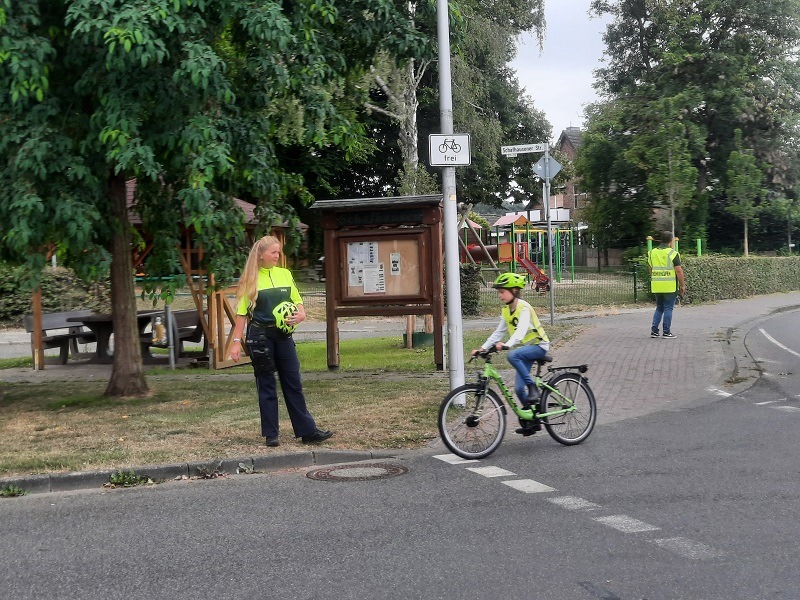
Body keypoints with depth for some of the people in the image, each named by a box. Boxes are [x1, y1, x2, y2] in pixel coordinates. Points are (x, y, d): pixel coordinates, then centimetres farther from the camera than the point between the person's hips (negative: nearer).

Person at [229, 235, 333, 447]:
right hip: (260, 336, -4)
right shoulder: (251, 278, -3)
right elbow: (242, 312, -3)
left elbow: (297, 301, 16)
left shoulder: (285, 274, 9)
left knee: (294, 383, 6)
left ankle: (308, 431, 10)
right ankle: (271, 435, 12)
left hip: (283, 335, 4)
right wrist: (237, 342, -7)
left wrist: (301, 315, -7)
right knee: (266, 386, 4)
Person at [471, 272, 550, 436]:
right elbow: (498, 333, 6)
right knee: (518, 388, -1)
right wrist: (483, 348, -6)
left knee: (512, 355, -36)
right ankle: (532, 422, 12)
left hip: (538, 345, -8)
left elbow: (521, 330, -34)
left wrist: (507, 344, -50)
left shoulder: (523, 308, -19)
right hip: (526, 348, 8)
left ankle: (533, 388, -24)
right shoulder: (506, 311, 6)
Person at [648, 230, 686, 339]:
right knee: (668, 309, 2)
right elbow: (679, 271, -11)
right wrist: (683, 285, -3)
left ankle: (654, 330, 10)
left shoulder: (652, 252, 8)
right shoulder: (673, 253, -9)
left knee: (659, 308, 16)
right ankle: (666, 332, 3)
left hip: (656, 286, 5)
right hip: (670, 287, -5)